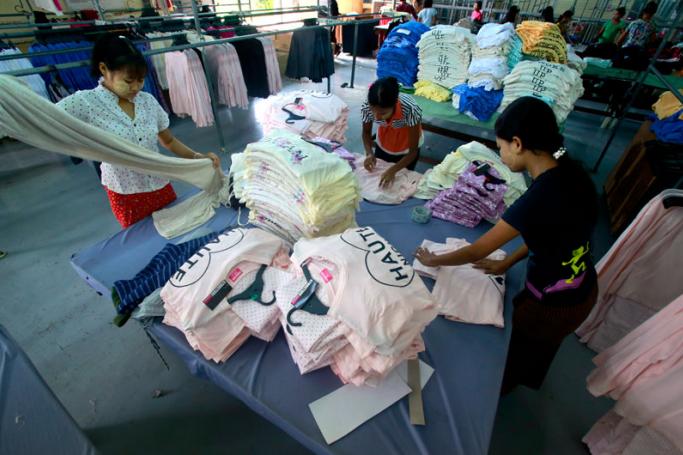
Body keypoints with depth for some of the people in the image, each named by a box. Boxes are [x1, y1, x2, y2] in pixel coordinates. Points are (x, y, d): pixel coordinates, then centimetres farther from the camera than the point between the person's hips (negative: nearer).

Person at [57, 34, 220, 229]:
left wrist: (198, 157, -6)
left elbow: (169, 141, 8)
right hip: (126, 196, -4)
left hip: (161, 188, 4)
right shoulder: (86, 103, -13)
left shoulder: (148, 101, 0)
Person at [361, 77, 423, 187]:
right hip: (383, 145, 2)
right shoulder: (367, 107, -32)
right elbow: (366, 132, -10)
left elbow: (413, 152, -29)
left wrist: (393, 170, -43)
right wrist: (369, 153, -29)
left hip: (406, 148, -2)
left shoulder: (411, 110, -40)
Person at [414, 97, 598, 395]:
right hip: (582, 289, 7)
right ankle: (526, 380, 65)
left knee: (515, 350, 23)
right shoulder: (569, 170, -11)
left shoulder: (538, 199, -37)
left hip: (555, 304, -7)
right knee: (537, 348, 35)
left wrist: (434, 260, -9)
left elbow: (477, 252, -26)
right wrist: (508, 262, 7)